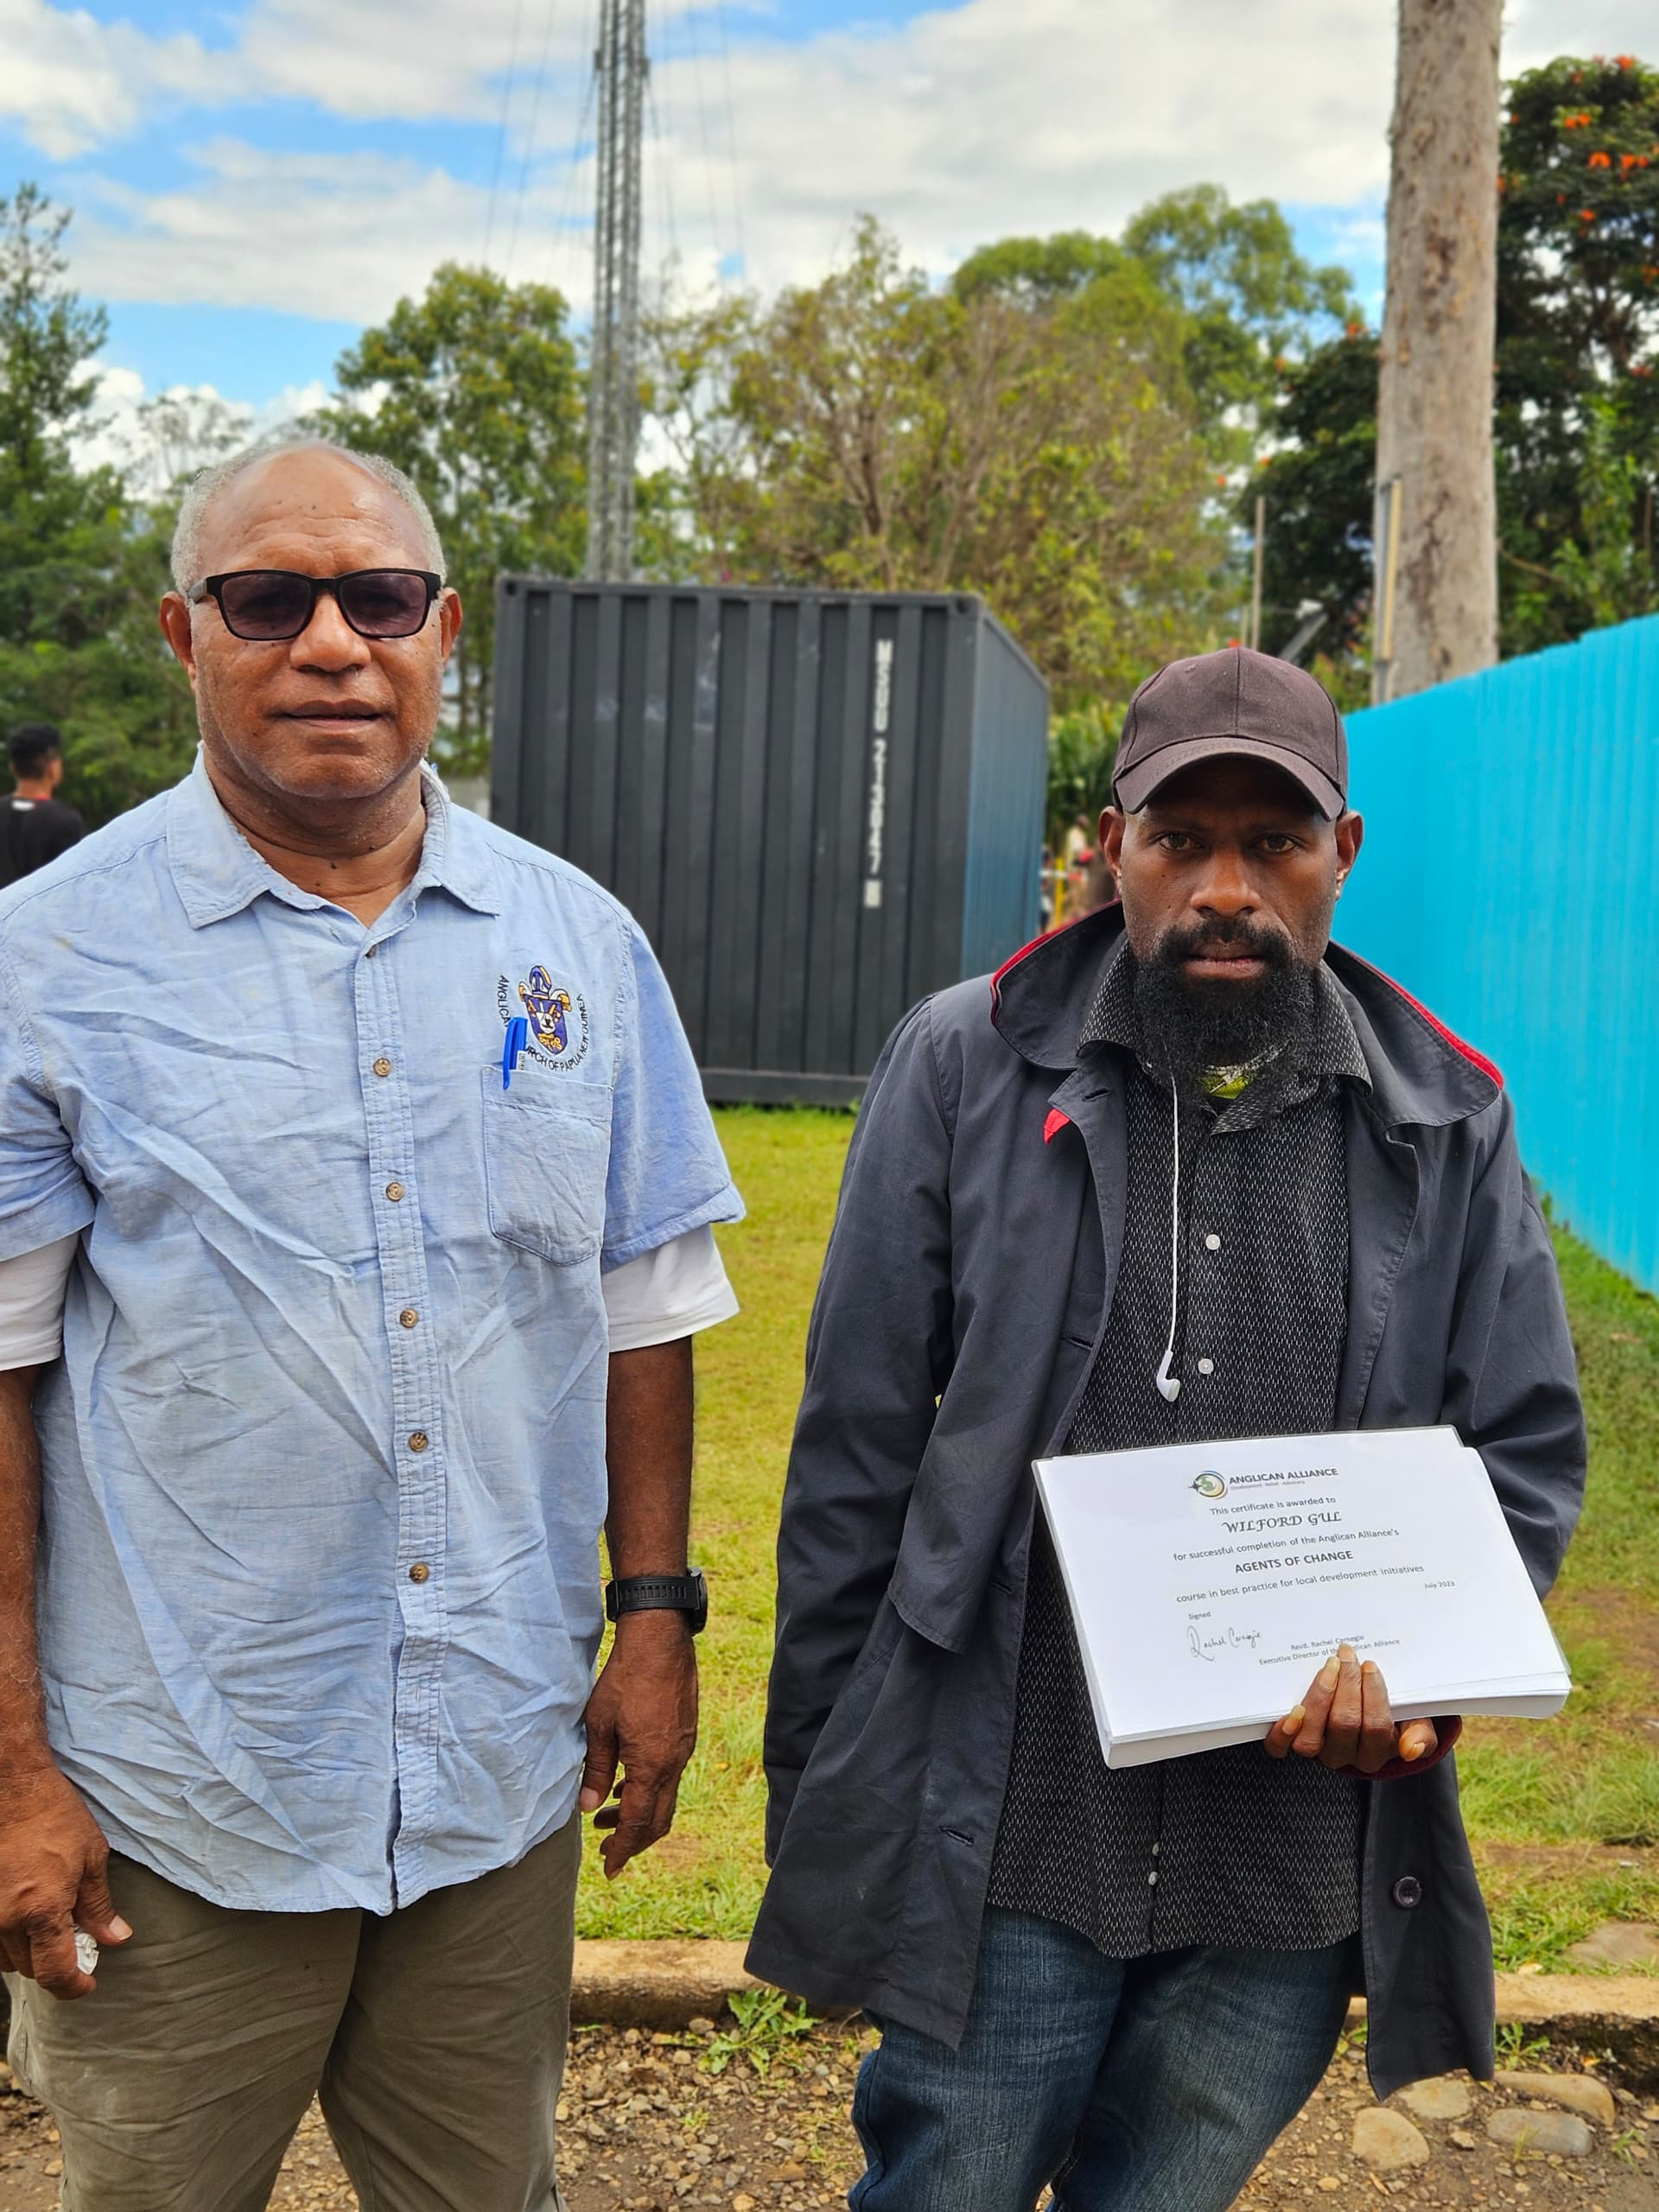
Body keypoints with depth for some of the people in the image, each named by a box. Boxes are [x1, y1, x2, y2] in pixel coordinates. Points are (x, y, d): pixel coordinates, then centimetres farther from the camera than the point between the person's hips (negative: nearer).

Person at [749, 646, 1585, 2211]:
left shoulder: (1446, 1126, 3)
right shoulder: (968, 1068, -3)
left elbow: (1528, 1454, 9)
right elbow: (858, 1447, 0)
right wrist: (810, 1774, 2)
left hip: (1294, 1891, 2)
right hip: (1001, 1846, -2)